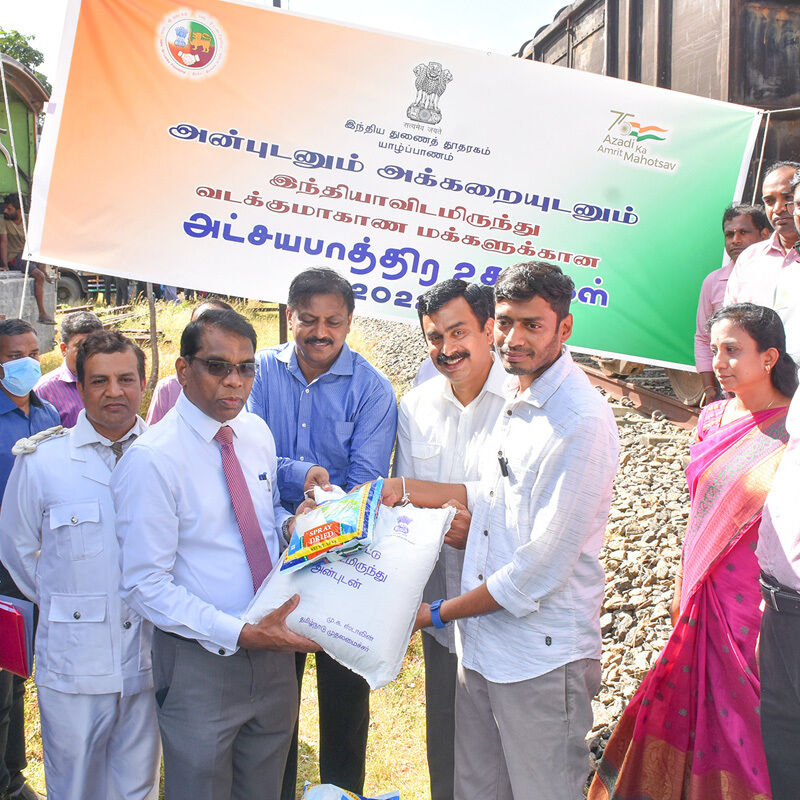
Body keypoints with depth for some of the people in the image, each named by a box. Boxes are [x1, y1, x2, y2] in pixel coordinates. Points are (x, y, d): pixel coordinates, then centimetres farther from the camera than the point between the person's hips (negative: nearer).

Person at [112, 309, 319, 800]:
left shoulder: (258, 434, 2)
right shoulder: (151, 460, -19)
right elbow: (144, 585, -18)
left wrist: (290, 525, -7)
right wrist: (241, 634, -25)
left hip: (273, 650, 6)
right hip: (200, 662, -6)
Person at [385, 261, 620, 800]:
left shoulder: (582, 422, -20)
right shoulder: (517, 400, 8)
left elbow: (544, 567, -21)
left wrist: (438, 613, -11)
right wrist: (410, 489, 13)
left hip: (544, 658, -8)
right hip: (481, 643, 8)